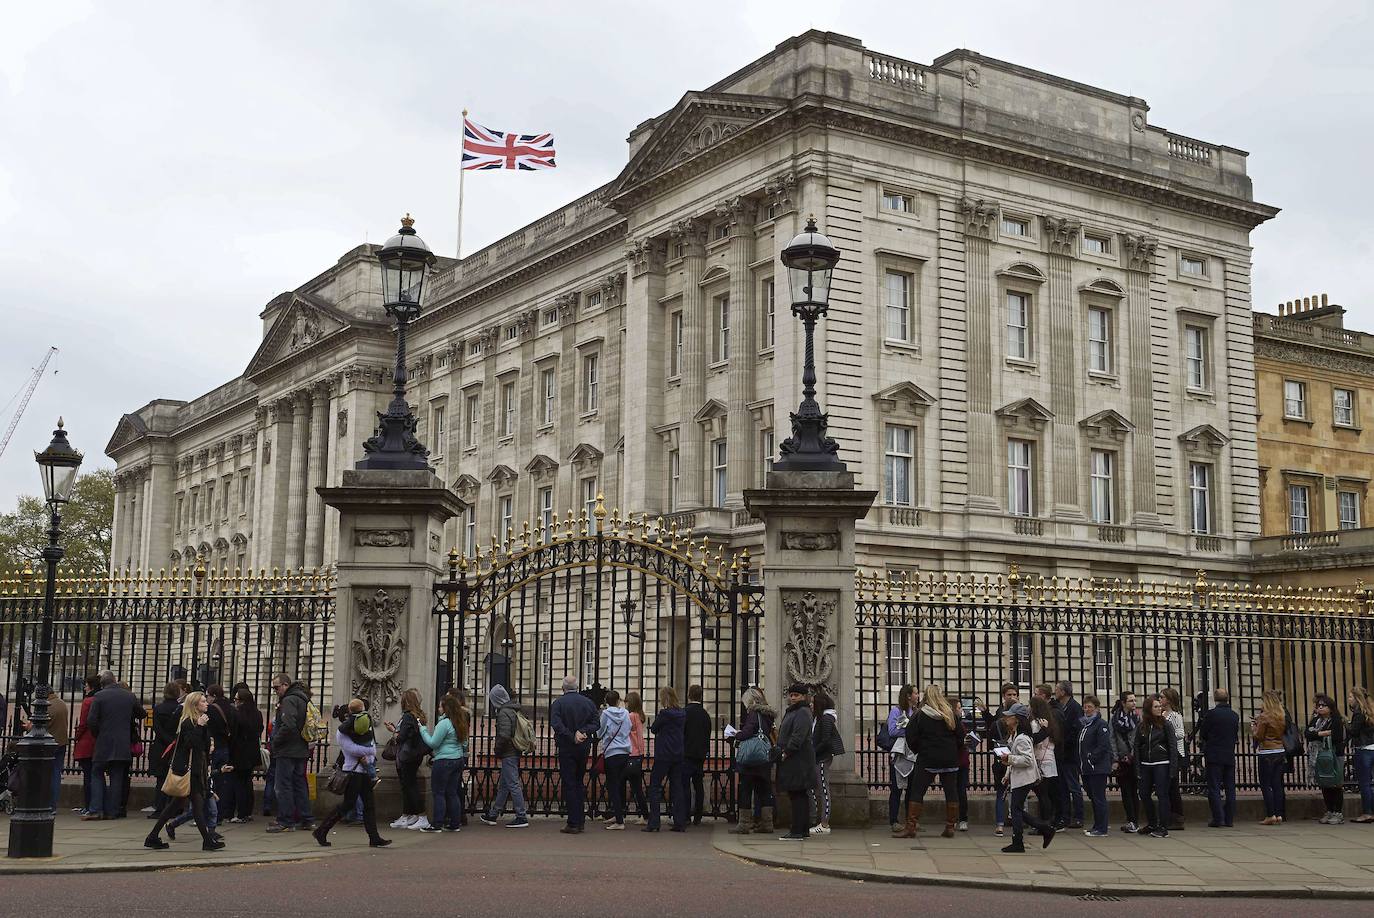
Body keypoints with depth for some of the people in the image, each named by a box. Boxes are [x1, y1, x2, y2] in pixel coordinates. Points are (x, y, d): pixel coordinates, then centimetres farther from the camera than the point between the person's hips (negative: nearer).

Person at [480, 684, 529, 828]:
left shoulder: (504, 713, -16)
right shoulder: (514, 710, 12)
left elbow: (504, 736, -26)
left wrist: (497, 750, -9)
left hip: (508, 755, -10)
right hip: (515, 753, 10)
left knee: (513, 785, -5)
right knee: (503, 786, 16)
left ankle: (521, 818, -3)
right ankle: (493, 815, 26)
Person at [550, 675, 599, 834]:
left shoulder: (558, 703, -7)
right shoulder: (588, 702, 5)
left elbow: (556, 724, -20)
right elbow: (594, 724, -1)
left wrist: (572, 737, -18)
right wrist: (582, 732, -11)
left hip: (566, 748, -4)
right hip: (584, 748, 4)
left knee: (569, 785, -1)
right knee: (580, 782, 17)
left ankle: (573, 823, -4)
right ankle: (580, 820, 17)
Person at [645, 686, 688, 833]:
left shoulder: (664, 713, -13)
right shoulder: (682, 713, 5)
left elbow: (653, 729, -3)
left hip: (663, 755, -6)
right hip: (678, 754, 6)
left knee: (655, 787, 1)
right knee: (677, 787, 9)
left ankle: (653, 823, -4)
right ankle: (680, 823, 7)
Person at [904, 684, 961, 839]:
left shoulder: (920, 715, -6)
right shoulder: (951, 715, 2)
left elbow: (911, 737, -6)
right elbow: (960, 736, 7)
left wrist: (917, 751, 11)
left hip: (927, 759, -2)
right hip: (950, 760, 2)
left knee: (917, 792, 2)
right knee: (951, 792, 9)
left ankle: (911, 827, -3)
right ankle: (950, 827, 8)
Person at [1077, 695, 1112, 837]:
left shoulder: (1101, 724, -9)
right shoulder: (1082, 724, 16)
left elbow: (1103, 746, -17)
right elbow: (1078, 744, 20)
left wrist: (1091, 759, -18)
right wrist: (1079, 762, 10)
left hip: (1098, 768, -8)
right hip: (1086, 768, 8)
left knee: (1099, 797, -5)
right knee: (1093, 797, 14)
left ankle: (1102, 829, -1)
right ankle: (1101, 825, 24)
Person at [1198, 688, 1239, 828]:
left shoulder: (1210, 714, -11)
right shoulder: (1235, 716, 4)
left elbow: (1202, 735, -3)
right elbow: (1236, 736, 13)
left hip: (1214, 757, -5)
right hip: (1230, 756, 5)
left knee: (1214, 788, -1)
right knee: (1230, 788, 10)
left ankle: (1218, 819, -6)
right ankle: (1229, 819, 11)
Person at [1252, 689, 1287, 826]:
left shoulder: (1264, 716, -12)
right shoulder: (1282, 716, 8)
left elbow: (1258, 736, -10)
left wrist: (1253, 726, 9)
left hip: (1267, 753, -7)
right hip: (1280, 752, 7)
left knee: (1265, 785, -1)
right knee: (1277, 784, 9)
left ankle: (1270, 815, -6)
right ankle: (1279, 814, 9)